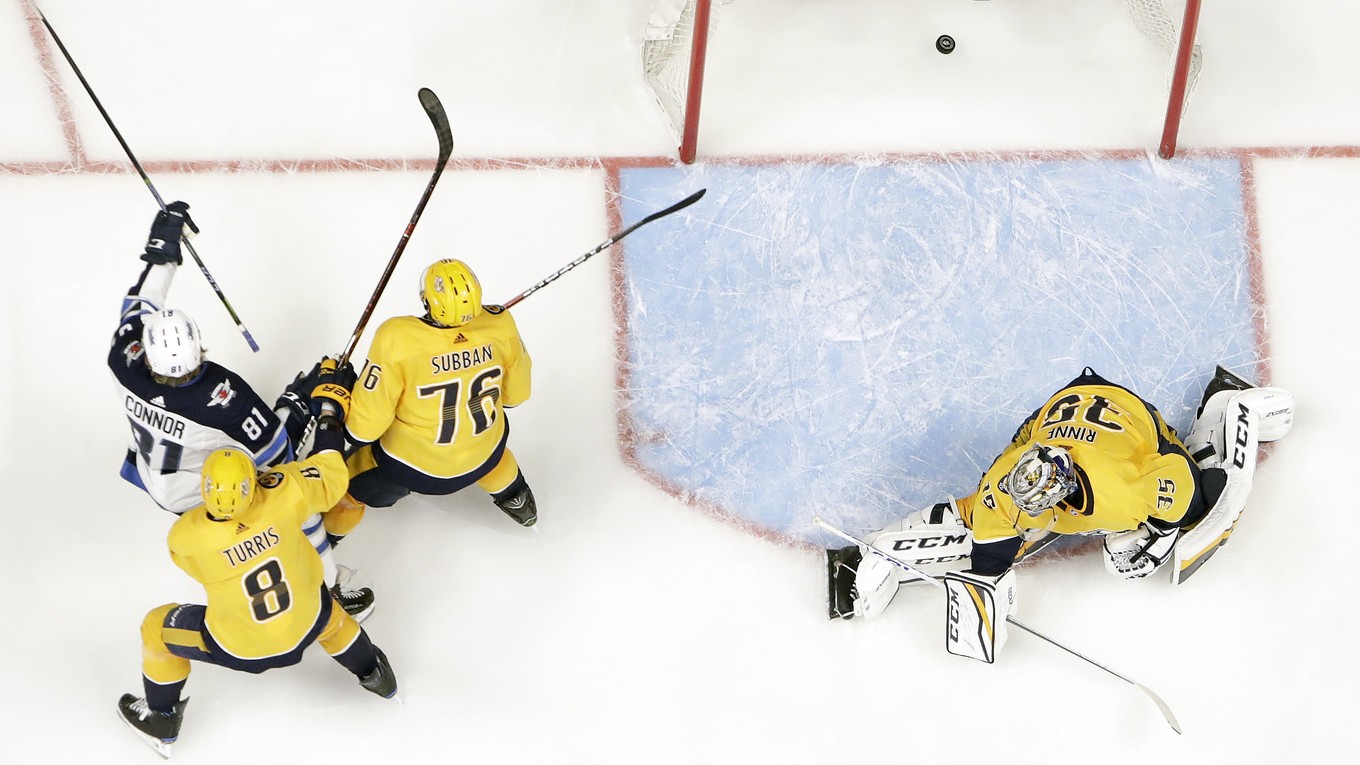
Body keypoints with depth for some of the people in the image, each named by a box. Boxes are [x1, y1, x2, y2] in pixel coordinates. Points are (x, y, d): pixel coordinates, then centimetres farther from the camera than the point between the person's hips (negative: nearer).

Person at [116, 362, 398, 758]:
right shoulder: (283, 495, -27)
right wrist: (330, 403, 3)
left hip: (239, 648, -2)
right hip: (304, 627, 2)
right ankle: (373, 673, 53)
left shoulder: (186, 537, -27)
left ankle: (160, 722, 39)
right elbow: (330, 476, -7)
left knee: (158, 629, 21)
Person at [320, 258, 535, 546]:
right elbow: (516, 393, -4)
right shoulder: (500, 326, -23)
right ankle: (515, 499, 58)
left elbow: (366, 422, -24)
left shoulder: (397, 339, -34)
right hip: (484, 455, 3)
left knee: (351, 486, 26)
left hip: (413, 466, -3)